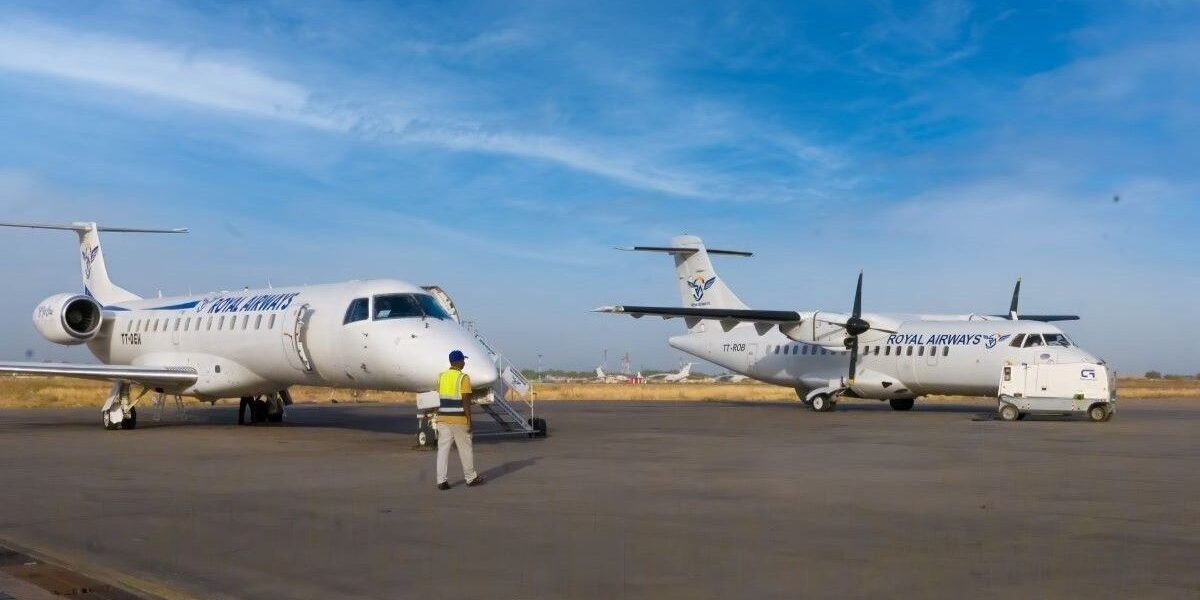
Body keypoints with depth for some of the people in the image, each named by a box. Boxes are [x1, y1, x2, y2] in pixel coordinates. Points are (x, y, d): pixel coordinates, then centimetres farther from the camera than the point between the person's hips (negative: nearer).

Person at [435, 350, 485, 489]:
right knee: (465, 448, 8)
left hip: (443, 418, 5)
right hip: (459, 419, -5)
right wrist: (469, 421, -9)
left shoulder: (441, 376, 7)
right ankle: (471, 477, 20)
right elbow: (465, 402, -13)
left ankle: (442, 480, -1)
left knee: (443, 449, 4)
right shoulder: (463, 377, -10)